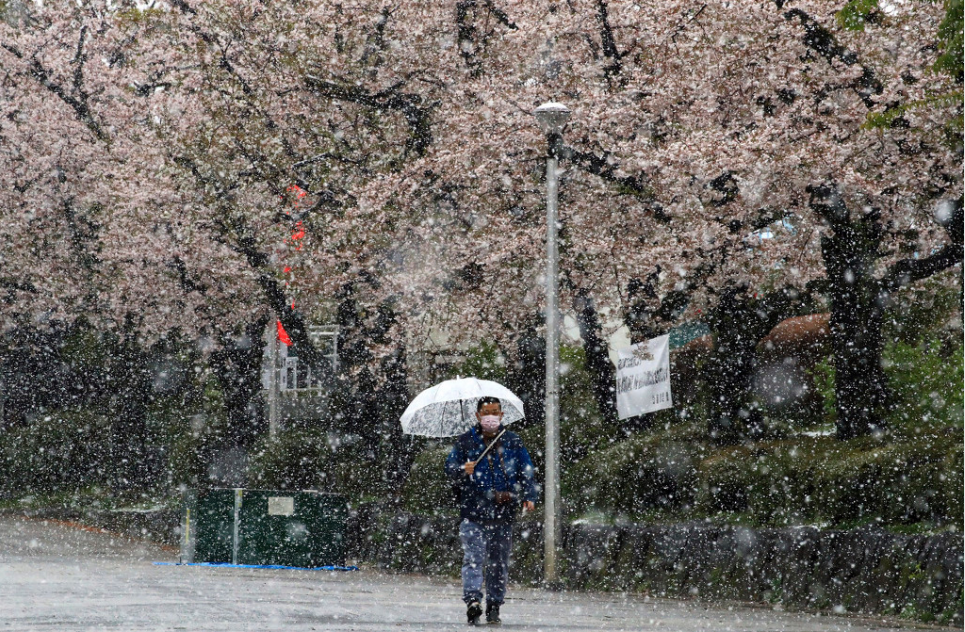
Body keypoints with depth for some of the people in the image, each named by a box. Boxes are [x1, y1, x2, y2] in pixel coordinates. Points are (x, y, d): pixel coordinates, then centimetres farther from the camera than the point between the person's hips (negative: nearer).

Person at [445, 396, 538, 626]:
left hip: (504, 512, 2)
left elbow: (526, 471, 13)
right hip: (473, 511, -2)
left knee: (499, 562, 6)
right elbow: (450, 467, 8)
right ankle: (472, 600, -24)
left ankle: (494, 607, 13)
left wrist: (529, 497, -2)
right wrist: (462, 471, -15)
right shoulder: (465, 441, 7)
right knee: (474, 557, -15)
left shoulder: (513, 441, 12)